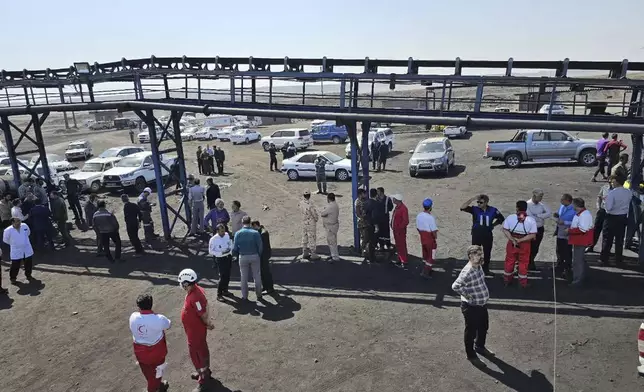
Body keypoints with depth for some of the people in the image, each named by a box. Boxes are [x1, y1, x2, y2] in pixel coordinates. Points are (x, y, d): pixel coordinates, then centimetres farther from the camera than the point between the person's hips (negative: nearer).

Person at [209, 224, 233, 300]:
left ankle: (225, 290, 35)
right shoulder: (213, 239, -18)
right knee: (222, 276, -8)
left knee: (227, 275, 16)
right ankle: (219, 294, 2)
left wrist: (230, 249, -1)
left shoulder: (227, 235, -3)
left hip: (228, 257, 6)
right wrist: (221, 253, -21)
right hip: (220, 259, -6)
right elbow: (211, 251, -13)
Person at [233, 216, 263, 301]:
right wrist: (259, 256, 7)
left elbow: (235, 248, -4)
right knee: (257, 276, 13)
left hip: (243, 257, 1)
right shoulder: (255, 233, -12)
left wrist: (237, 255, 14)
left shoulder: (238, 233, -7)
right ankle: (259, 295, 22)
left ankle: (244, 296, 20)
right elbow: (260, 247, -10)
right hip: (254, 256, -1)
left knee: (244, 277, 13)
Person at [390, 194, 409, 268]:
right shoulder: (396, 207, 11)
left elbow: (406, 221, -22)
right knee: (398, 246, 16)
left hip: (400, 231, -9)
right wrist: (392, 226, 11)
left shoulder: (403, 208, -18)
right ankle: (400, 260, 27)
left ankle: (404, 262, -1)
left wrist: (399, 229, -20)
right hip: (395, 230, 9)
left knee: (402, 246, -6)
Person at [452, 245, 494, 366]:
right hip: (471, 307, -9)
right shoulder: (467, 272, -30)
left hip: (482, 304, 9)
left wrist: (483, 294, 10)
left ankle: (480, 347, 50)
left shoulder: (478, 266, -1)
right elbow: (455, 286, -37)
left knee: (484, 327, 26)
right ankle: (471, 355, 29)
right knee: (471, 331, 10)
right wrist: (467, 295, -25)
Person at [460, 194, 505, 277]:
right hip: (476, 235, -2)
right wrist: (473, 199, -28)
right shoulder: (474, 209, -11)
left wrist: (493, 225, 1)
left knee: (487, 253, 16)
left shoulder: (493, 210, -6)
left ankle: (486, 270, 35)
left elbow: (501, 218, 11)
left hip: (488, 235, 2)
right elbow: (462, 207, -25)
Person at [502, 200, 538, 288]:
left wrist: (513, 240, -13)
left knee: (509, 262, 16)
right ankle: (523, 283, 24)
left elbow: (505, 230, -11)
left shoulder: (510, 217, -10)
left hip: (512, 243, 1)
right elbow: (533, 235, -15)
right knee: (523, 263, 14)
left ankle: (507, 281, 29)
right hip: (524, 245, -1)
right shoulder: (531, 220, -12)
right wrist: (520, 240, -15)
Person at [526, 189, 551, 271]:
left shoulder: (542, 204, 4)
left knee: (535, 249, 14)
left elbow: (549, 213, -8)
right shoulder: (527, 204, -12)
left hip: (540, 229, 5)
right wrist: (542, 218, -12)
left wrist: (537, 216, -16)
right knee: (530, 248, 1)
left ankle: (531, 264, 30)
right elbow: (530, 218, -21)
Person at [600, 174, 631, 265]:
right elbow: (627, 204, 10)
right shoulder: (629, 193, -2)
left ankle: (604, 259, 12)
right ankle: (618, 259, 23)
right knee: (620, 239, 15)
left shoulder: (612, 193, -21)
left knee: (607, 239, 7)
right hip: (623, 218, 5)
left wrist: (606, 200, -7)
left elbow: (608, 207, -24)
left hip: (611, 218, -5)